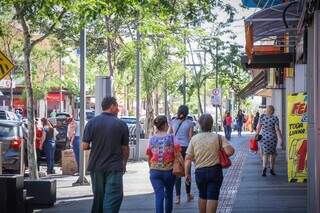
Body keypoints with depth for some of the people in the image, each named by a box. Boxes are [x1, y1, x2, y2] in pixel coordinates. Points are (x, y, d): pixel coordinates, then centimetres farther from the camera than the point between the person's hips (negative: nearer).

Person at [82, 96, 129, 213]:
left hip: (96, 166, 3)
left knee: (98, 197, 16)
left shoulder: (92, 122, -2)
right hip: (114, 168, -3)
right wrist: (124, 164, 20)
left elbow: (85, 146, -4)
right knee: (113, 198, -2)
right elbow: (125, 149, 2)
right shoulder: (121, 124, -4)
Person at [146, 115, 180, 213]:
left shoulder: (152, 139, 1)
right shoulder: (171, 137, -6)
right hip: (169, 171, -1)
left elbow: (149, 157, 8)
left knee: (159, 195, -3)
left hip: (155, 171, 1)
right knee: (169, 194, 19)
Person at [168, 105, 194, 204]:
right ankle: (188, 195, 23)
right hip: (186, 148, -1)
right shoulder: (189, 123, -3)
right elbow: (190, 138, -2)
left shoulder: (173, 122, 3)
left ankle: (178, 197, -1)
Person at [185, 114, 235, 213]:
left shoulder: (194, 139, 0)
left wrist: (187, 174, 5)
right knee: (212, 197, -2)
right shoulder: (219, 137, -5)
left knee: (202, 196, 22)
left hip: (200, 171, 3)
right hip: (215, 171, -2)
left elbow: (188, 158, -3)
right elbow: (229, 151, -18)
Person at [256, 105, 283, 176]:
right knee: (272, 153, 14)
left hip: (264, 137, 1)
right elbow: (277, 129, -12)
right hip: (273, 137, -1)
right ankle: (272, 169, 20)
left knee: (265, 153, 6)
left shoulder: (262, 117, -2)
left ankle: (264, 167, -16)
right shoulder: (275, 118, -9)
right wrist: (281, 138, -8)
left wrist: (256, 135, 13)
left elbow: (258, 127, 1)